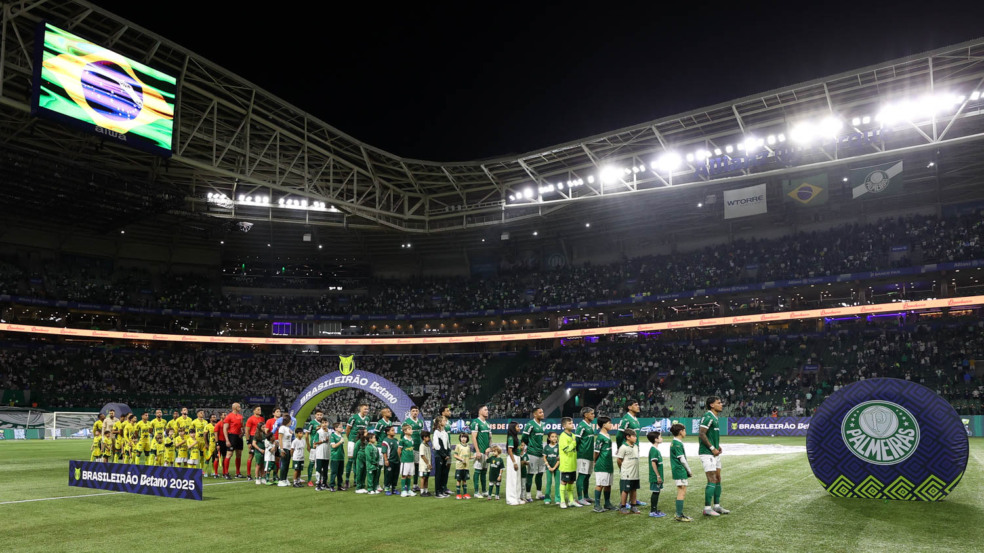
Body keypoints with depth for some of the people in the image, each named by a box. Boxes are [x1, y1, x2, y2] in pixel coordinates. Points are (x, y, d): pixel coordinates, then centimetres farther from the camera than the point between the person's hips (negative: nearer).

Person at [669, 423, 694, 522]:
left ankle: (679, 514, 18)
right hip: (680, 471, -10)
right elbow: (682, 460, -15)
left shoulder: (674, 443, 15)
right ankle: (679, 516, -8)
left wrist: (688, 471, 19)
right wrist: (689, 471, -3)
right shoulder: (678, 444, -15)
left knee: (682, 493, 14)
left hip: (677, 472, 10)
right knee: (682, 493, -8)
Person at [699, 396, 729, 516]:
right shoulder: (708, 417, -16)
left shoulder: (715, 418, 15)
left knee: (718, 479, 13)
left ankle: (717, 506, 22)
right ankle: (707, 508, -4)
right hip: (707, 453, -10)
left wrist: (718, 446, 11)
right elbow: (702, 434, -21)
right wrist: (712, 448, -17)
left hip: (714, 453, 10)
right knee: (712, 481, -9)